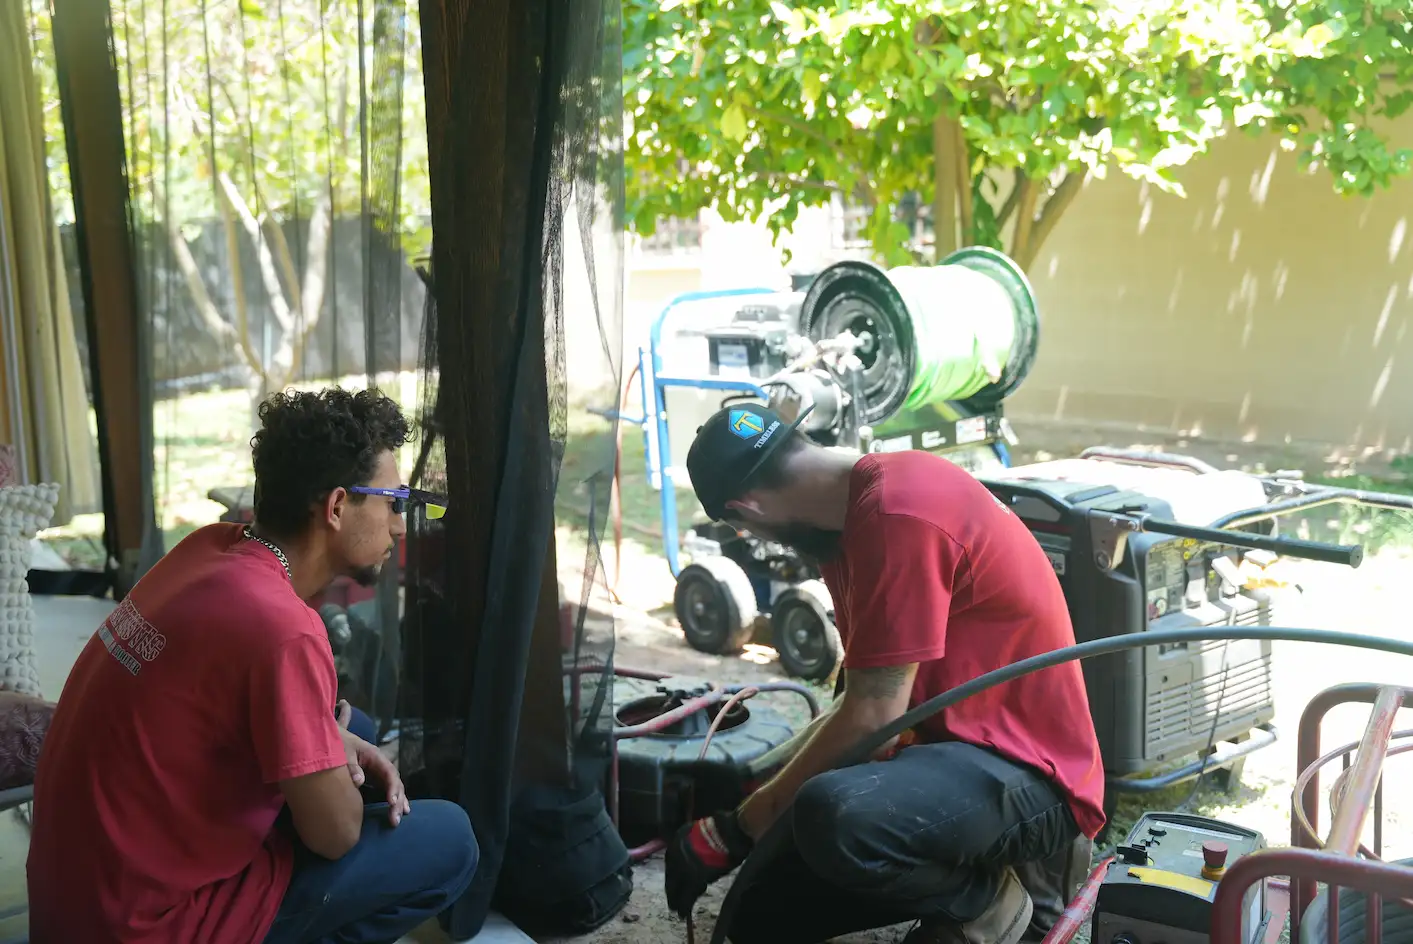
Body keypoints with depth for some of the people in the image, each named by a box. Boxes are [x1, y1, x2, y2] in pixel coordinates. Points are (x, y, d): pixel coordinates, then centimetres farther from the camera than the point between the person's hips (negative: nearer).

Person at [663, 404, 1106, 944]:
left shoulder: (897, 514, -23)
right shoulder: (860, 508, 10)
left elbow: (872, 715, -22)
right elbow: (865, 698, 17)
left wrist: (737, 830, -13)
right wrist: (756, 787, 15)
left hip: (1028, 774, -10)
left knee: (833, 819, -37)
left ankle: (996, 895, -9)